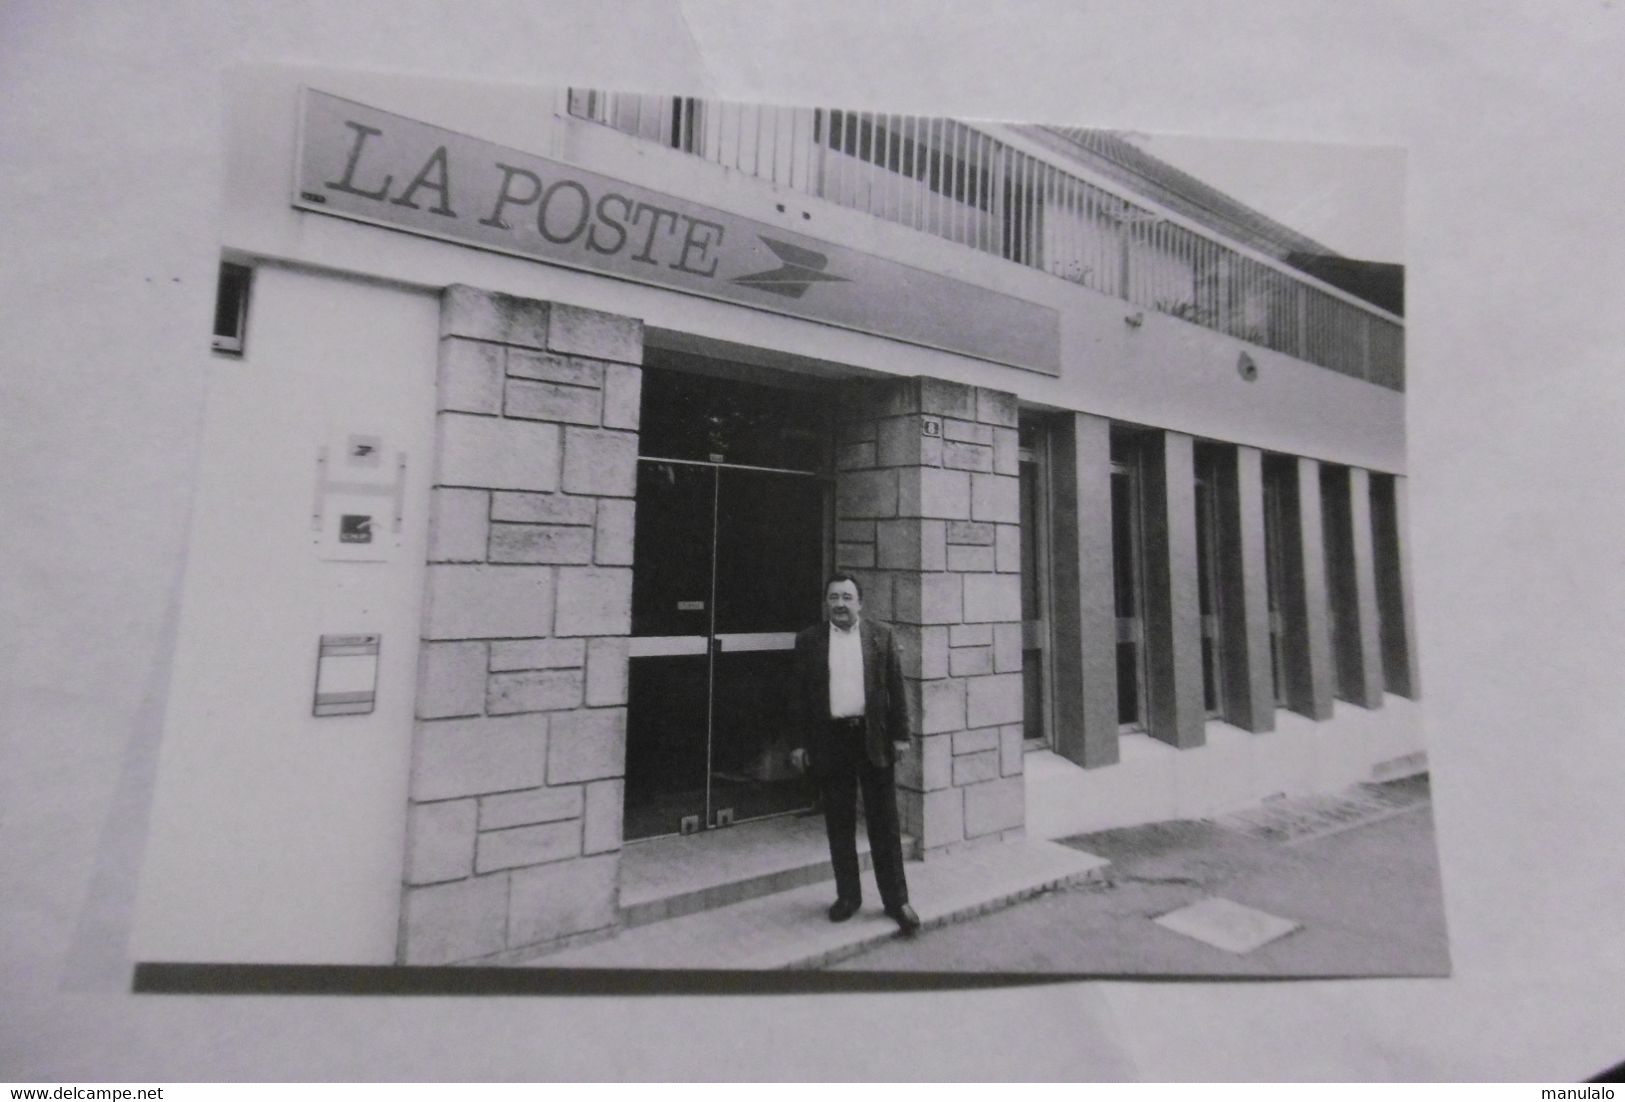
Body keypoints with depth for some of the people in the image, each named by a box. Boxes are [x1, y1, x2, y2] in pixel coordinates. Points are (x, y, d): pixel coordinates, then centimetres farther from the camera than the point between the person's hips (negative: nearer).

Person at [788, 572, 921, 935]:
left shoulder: (881, 636, 2)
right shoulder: (808, 640, 2)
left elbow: (896, 687, 2)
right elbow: (800, 694, 3)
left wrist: (900, 735, -2)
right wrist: (800, 743, 1)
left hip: (874, 738, 0)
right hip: (830, 740, 1)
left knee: (884, 823, 7)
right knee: (839, 825, 11)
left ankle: (896, 899, 19)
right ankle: (847, 895, 26)